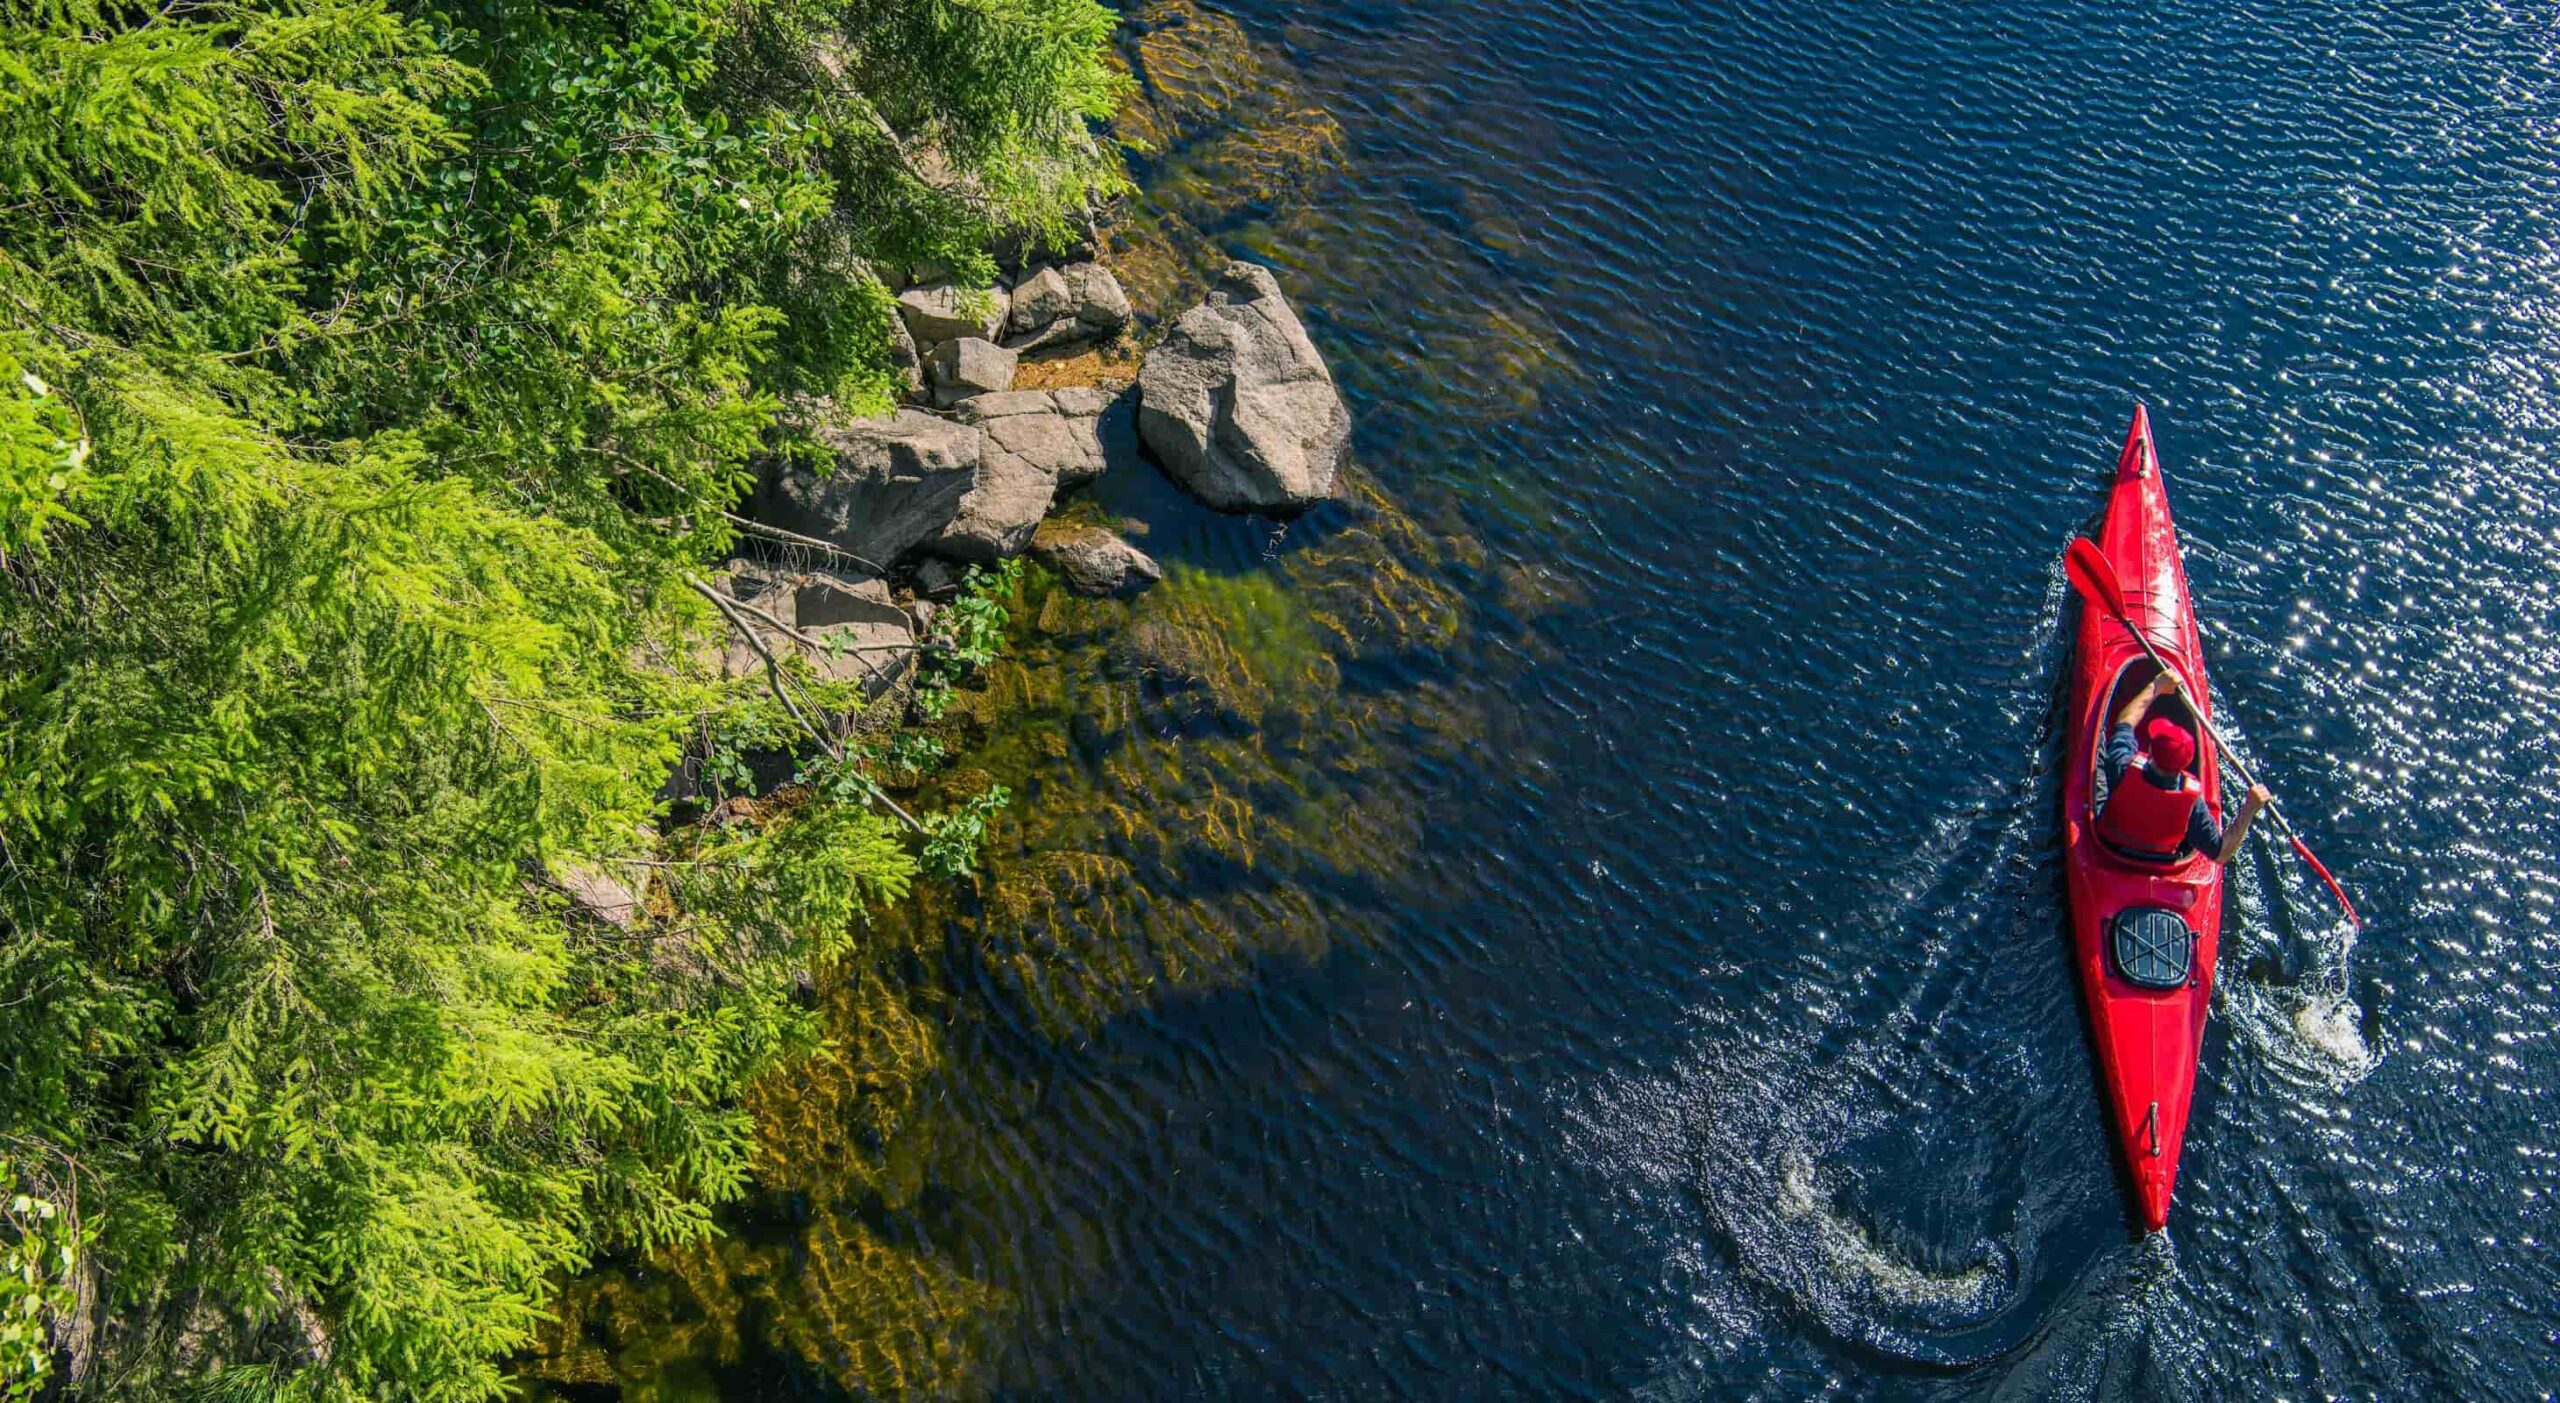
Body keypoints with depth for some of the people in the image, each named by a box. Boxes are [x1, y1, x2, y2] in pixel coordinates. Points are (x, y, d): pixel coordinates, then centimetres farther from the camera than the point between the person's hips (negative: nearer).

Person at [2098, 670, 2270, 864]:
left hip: (2110, 850, 0)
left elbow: (2124, 722, -15)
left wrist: (2156, 686, -6)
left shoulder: (2124, 770, -36)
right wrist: (2249, 809, -27)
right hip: (2161, 864, 1)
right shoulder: (2191, 803, -36)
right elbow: (2221, 854, -23)